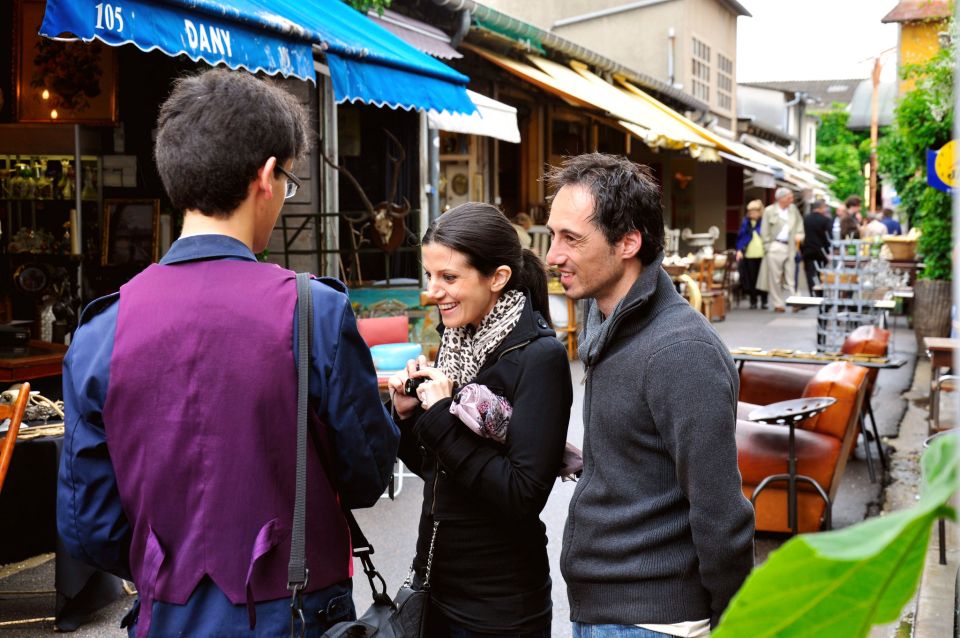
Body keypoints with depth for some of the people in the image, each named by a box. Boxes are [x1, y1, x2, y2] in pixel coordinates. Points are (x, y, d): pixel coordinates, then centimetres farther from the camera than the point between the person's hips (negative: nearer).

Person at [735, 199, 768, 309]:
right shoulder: (746, 223, 9)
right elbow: (740, 237, 10)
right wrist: (739, 250, -2)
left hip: (762, 254, -2)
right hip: (749, 255, 2)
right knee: (752, 278, 4)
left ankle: (764, 301, 8)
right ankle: (753, 301, 12)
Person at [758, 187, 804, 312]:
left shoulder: (793, 209, 11)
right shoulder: (769, 211, -1)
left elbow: (799, 222, 24)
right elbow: (765, 232, -1)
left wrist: (799, 234, 6)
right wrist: (767, 247, -5)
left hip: (790, 247, 3)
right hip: (775, 247, -3)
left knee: (790, 278, 3)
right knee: (775, 278, 0)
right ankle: (778, 304, 6)